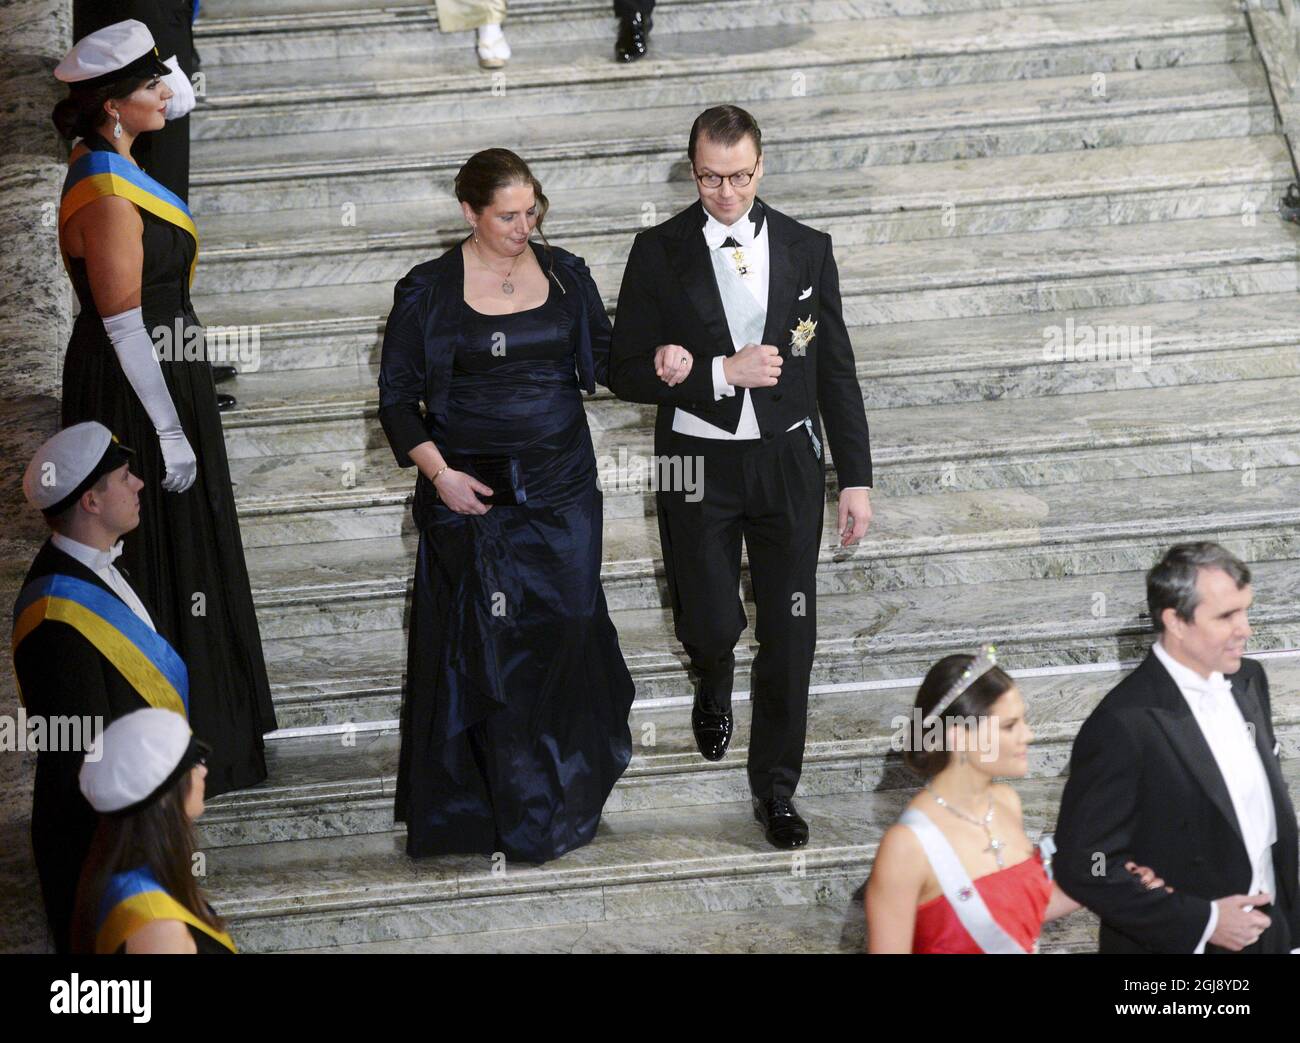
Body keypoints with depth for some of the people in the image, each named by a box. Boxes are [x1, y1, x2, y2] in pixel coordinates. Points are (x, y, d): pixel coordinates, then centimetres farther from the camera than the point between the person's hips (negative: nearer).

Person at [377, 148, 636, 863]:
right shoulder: (429, 291, -4)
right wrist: (438, 472, -12)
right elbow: (397, 395, 0)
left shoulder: (565, 275, 5)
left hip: (561, 484, 2)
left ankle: (567, 796, 19)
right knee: (481, 645, 2)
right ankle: (490, 804, 15)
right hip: (471, 493, -2)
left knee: (565, 629, 2)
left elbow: (607, 360, 11)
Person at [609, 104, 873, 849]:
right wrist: (723, 372, -19)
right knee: (710, 624, 3)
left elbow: (837, 372, 5)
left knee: (790, 632, 5)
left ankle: (776, 787, 21)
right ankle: (715, 685, 42)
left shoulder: (806, 249, 1)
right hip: (699, 466, -1)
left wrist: (856, 479, 2)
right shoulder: (660, 254, -4)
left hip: (788, 461, 1)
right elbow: (628, 373, -7)